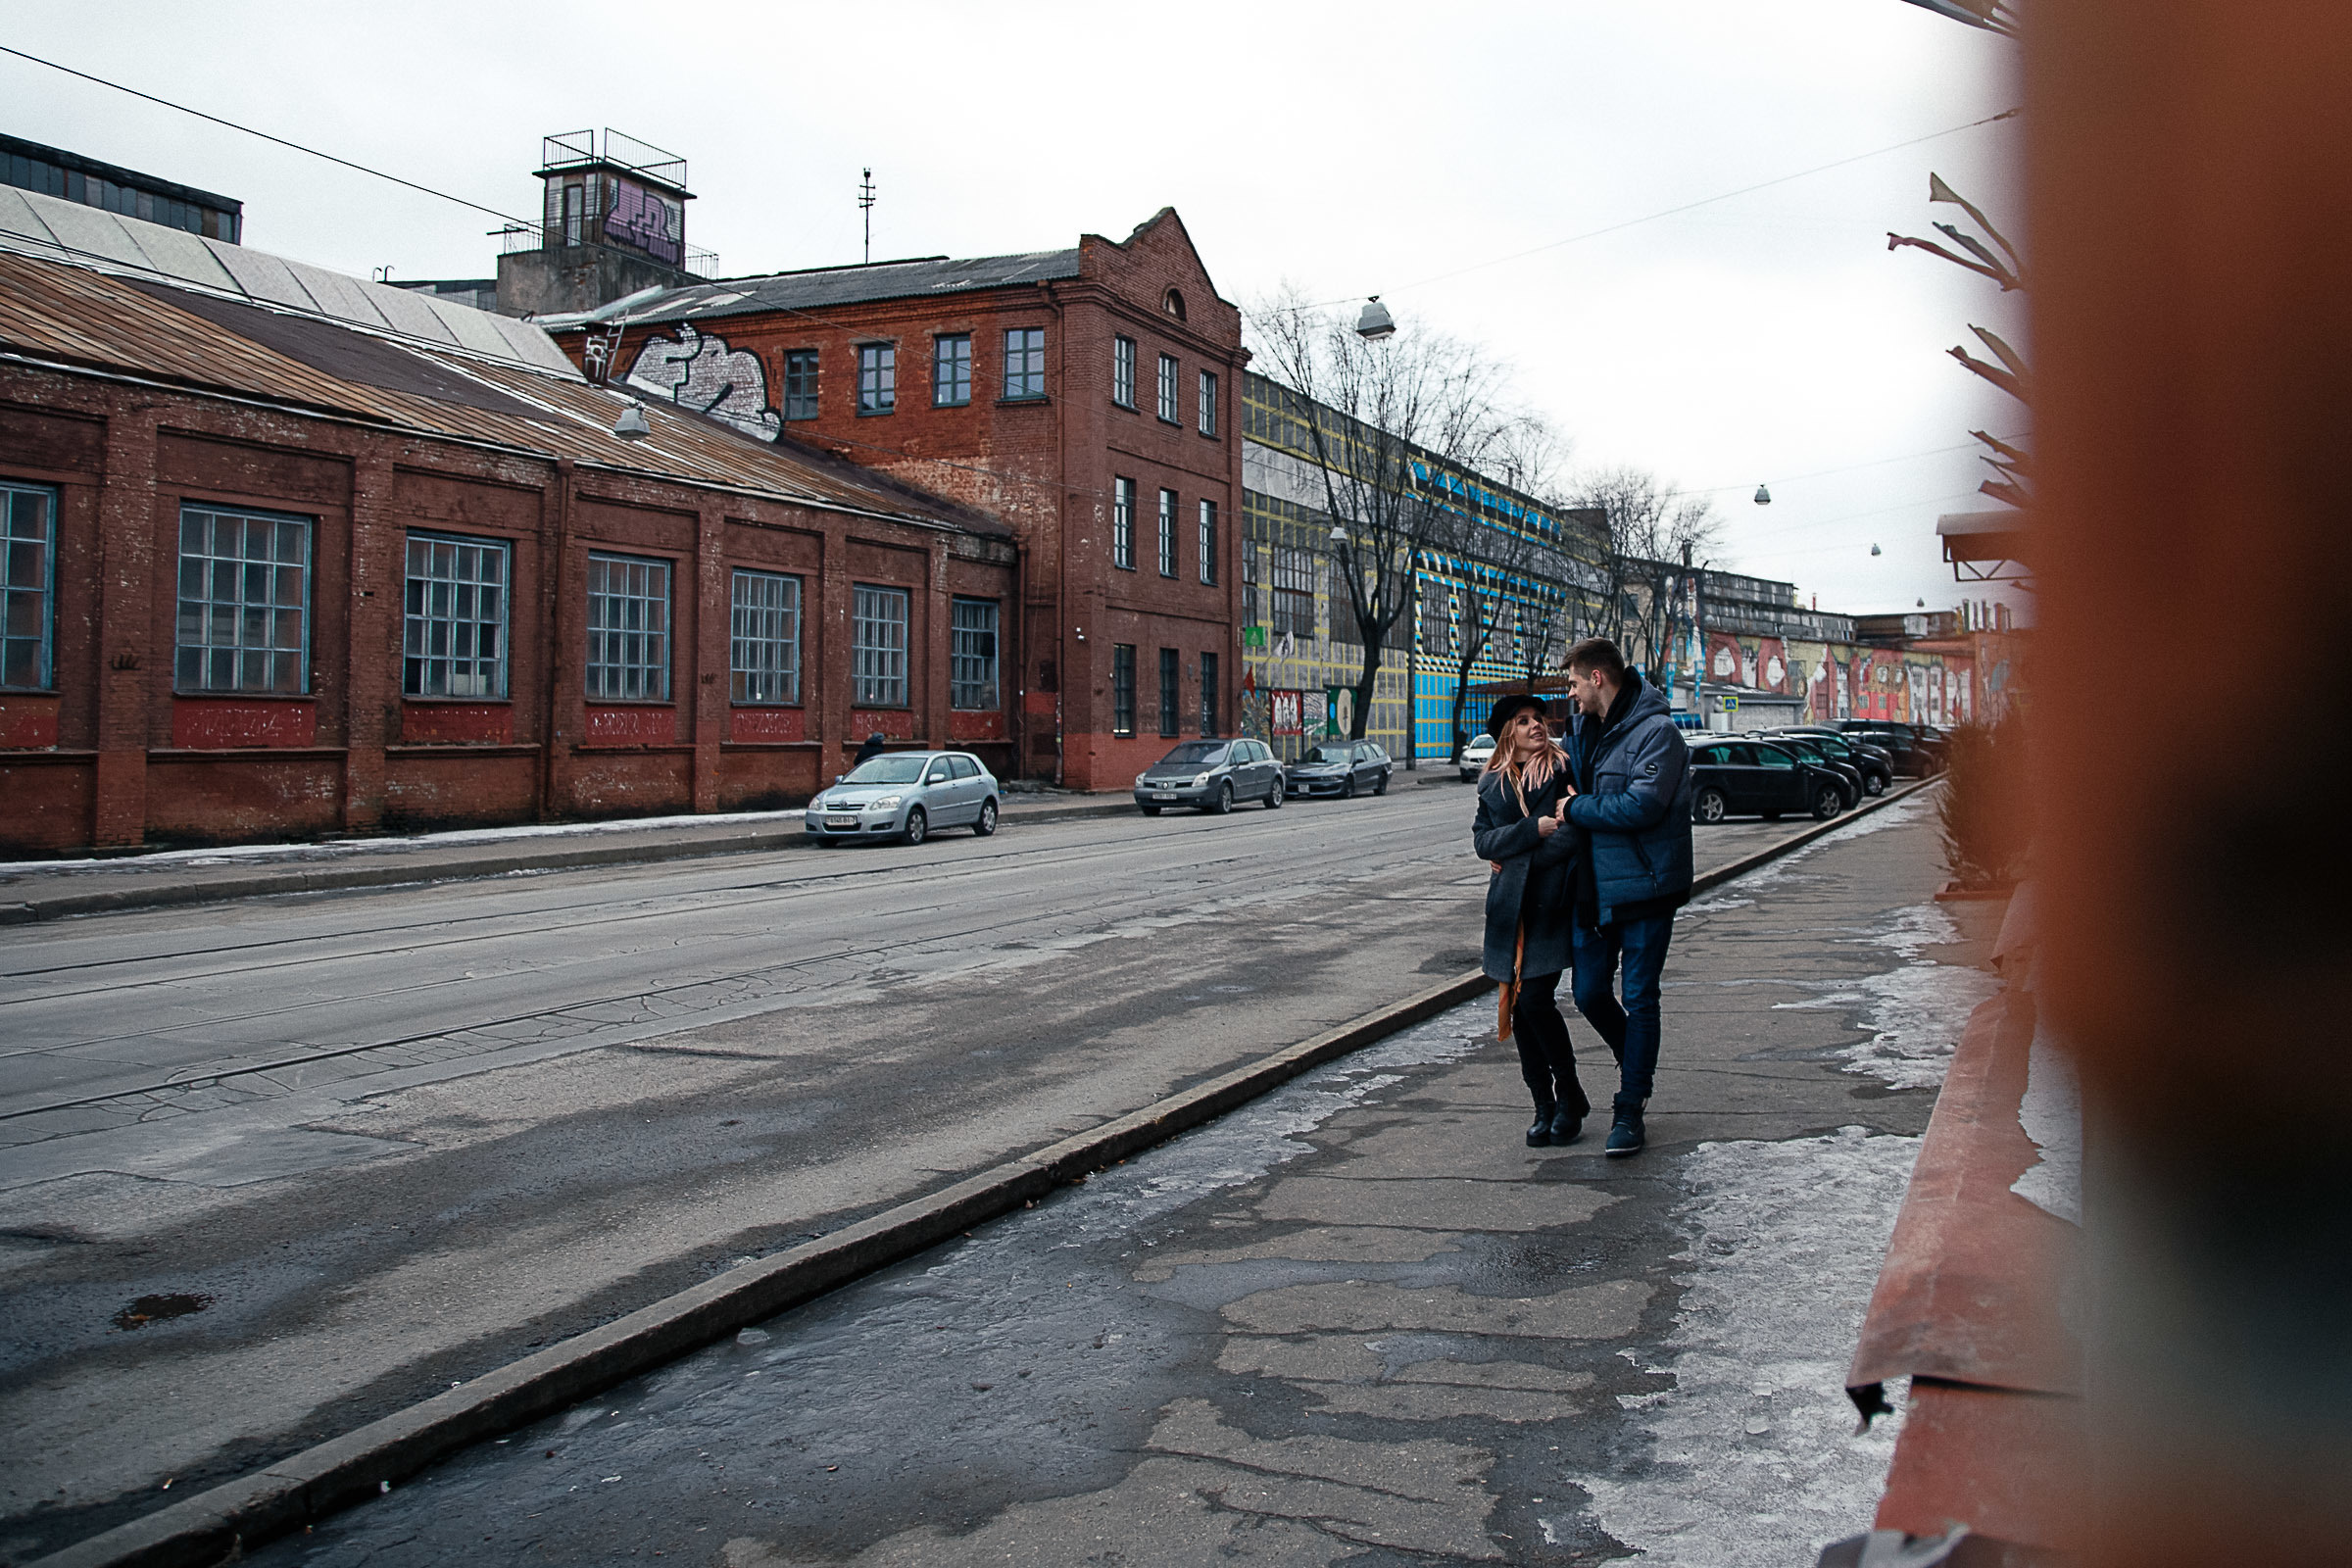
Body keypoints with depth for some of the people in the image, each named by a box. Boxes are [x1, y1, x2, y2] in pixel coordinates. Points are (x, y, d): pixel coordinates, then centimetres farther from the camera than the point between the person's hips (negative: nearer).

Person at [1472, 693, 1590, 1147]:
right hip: (1510, 910, 4)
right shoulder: (1491, 783, 14)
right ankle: (1545, 1108, 15)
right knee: (1519, 1008, 4)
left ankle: (1570, 1095, 9)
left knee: (1535, 1000, -13)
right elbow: (1483, 840, 4)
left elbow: (1575, 832, -10)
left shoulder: (1565, 770, 1)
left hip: (1551, 904, -4)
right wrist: (1533, 829, -11)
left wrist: (1516, 859, -9)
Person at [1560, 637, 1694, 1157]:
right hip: (1591, 886, 7)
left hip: (1643, 888, -7)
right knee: (1589, 993, 10)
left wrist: (1576, 808, -14)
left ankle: (1629, 1110, 10)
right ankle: (1637, 1071, 36)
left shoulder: (1656, 732, -14)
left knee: (1639, 999, 1)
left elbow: (1642, 805, -26)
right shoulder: (1582, 730, 10)